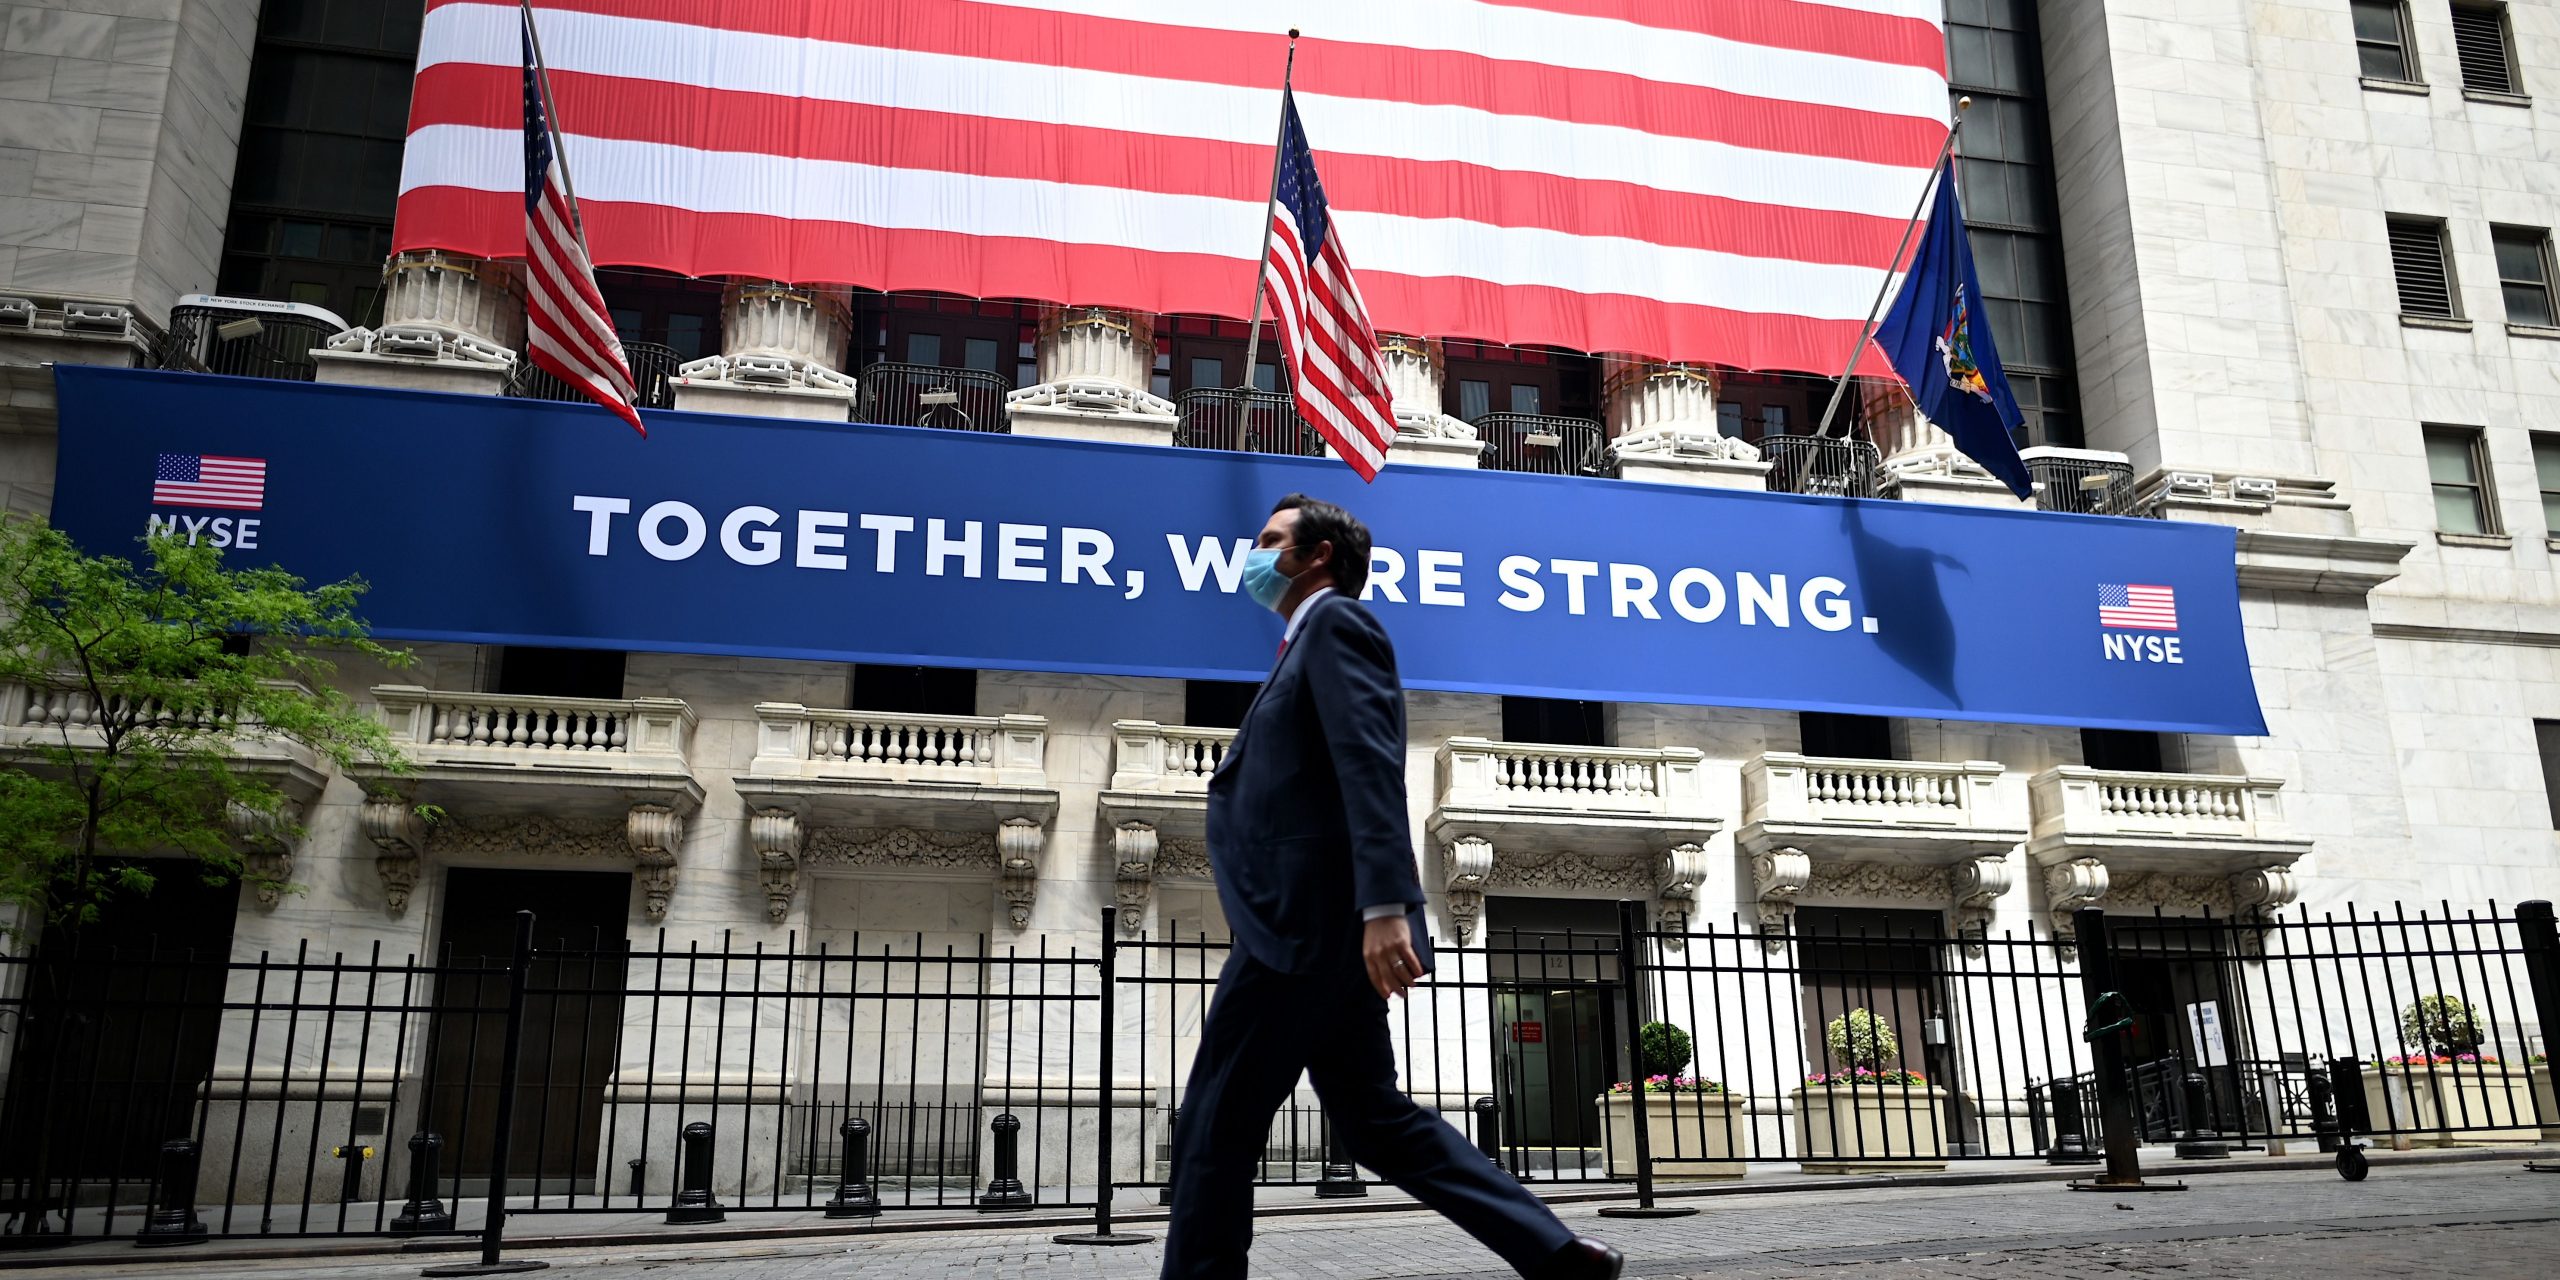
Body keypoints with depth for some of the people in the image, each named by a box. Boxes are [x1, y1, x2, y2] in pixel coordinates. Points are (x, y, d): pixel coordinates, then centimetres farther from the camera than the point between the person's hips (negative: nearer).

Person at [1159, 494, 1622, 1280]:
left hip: (1310, 918, -10)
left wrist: (1384, 907, -29)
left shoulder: (1336, 621, -4)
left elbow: (1371, 766, -19)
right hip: (1316, 923, 10)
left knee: (1214, 1125, -4)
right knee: (1375, 1119, 11)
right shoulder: (1310, 644, 25)